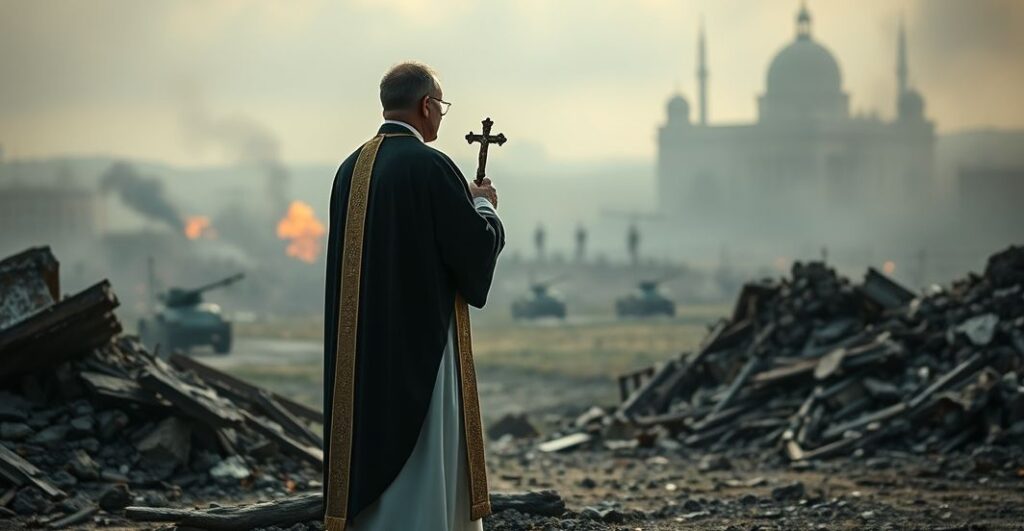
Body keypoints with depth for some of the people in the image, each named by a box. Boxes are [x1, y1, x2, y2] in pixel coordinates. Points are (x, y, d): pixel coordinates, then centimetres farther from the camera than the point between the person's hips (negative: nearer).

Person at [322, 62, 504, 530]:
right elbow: (478, 245, -14)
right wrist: (483, 206, 7)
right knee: (423, 460, -2)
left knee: (370, 448, 12)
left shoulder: (352, 169, 8)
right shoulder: (430, 166, -15)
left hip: (361, 346, 7)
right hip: (421, 340, -7)